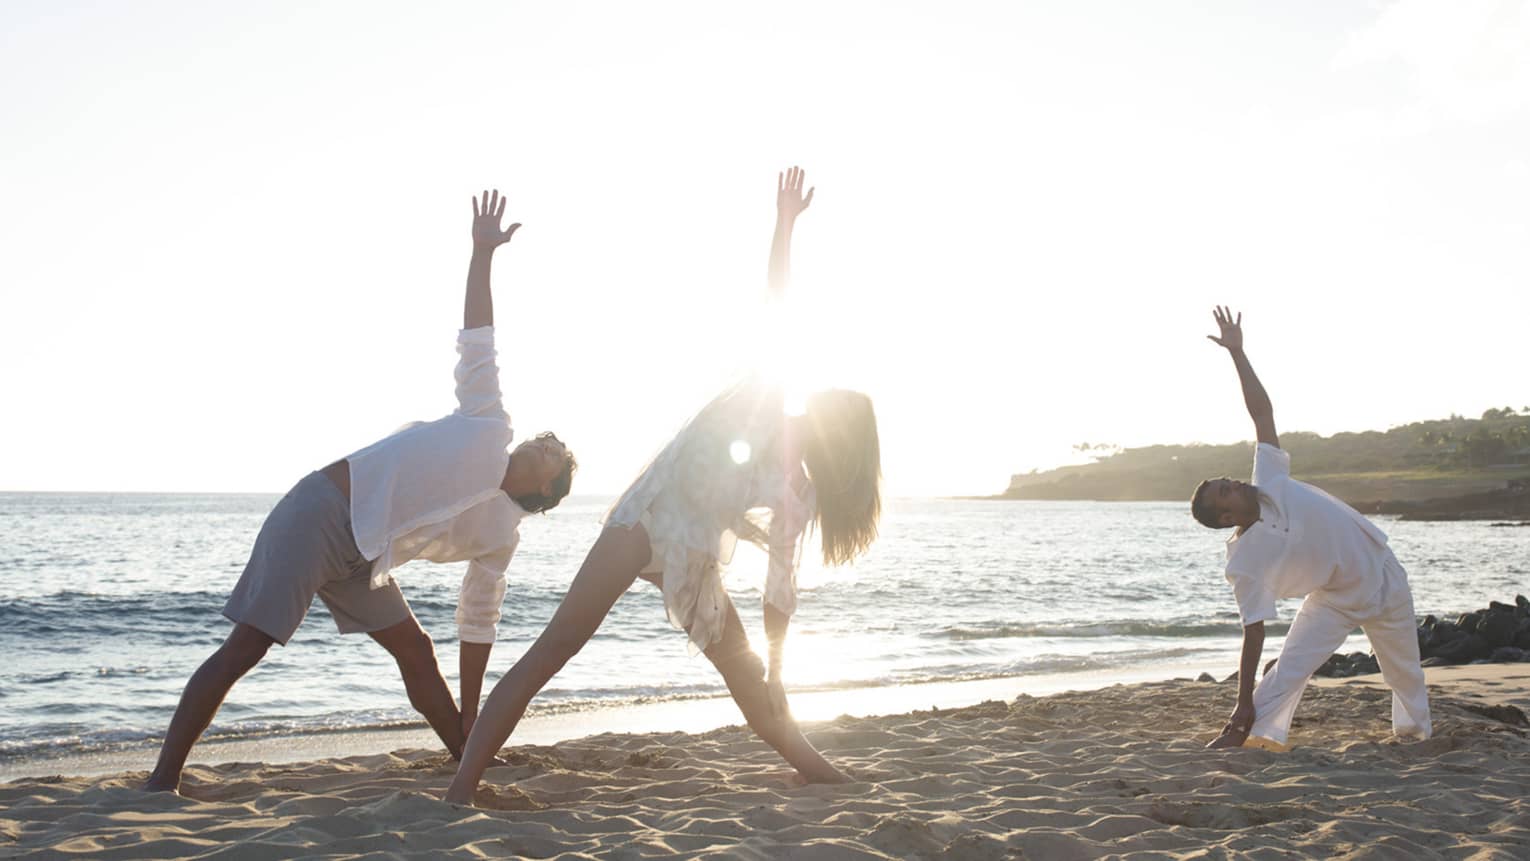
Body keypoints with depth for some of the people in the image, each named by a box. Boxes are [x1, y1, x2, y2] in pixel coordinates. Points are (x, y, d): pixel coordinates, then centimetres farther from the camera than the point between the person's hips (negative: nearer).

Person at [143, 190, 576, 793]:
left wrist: (470, 719, 9)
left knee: (417, 654, 3)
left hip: (361, 559, 6)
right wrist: (483, 253, -4)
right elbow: (477, 341, 2)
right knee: (247, 645, -12)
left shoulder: (502, 535, 10)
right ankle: (162, 780, -9)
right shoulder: (490, 425, 1)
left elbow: (478, 623, 12)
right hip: (321, 511, -6)